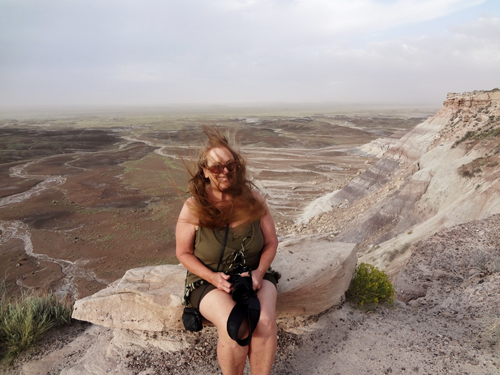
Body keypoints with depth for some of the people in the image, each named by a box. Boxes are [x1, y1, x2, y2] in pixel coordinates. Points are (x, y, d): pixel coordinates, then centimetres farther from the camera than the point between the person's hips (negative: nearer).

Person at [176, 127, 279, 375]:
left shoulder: (252, 199, -4)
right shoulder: (193, 208, -10)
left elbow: (271, 242, 3)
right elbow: (183, 253, -2)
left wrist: (259, 273, -13)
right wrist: (213, 277, -16)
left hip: (253, 274, 2)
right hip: (209, 279, -2)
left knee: (265, 321, -26)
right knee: (234, 328, -29)